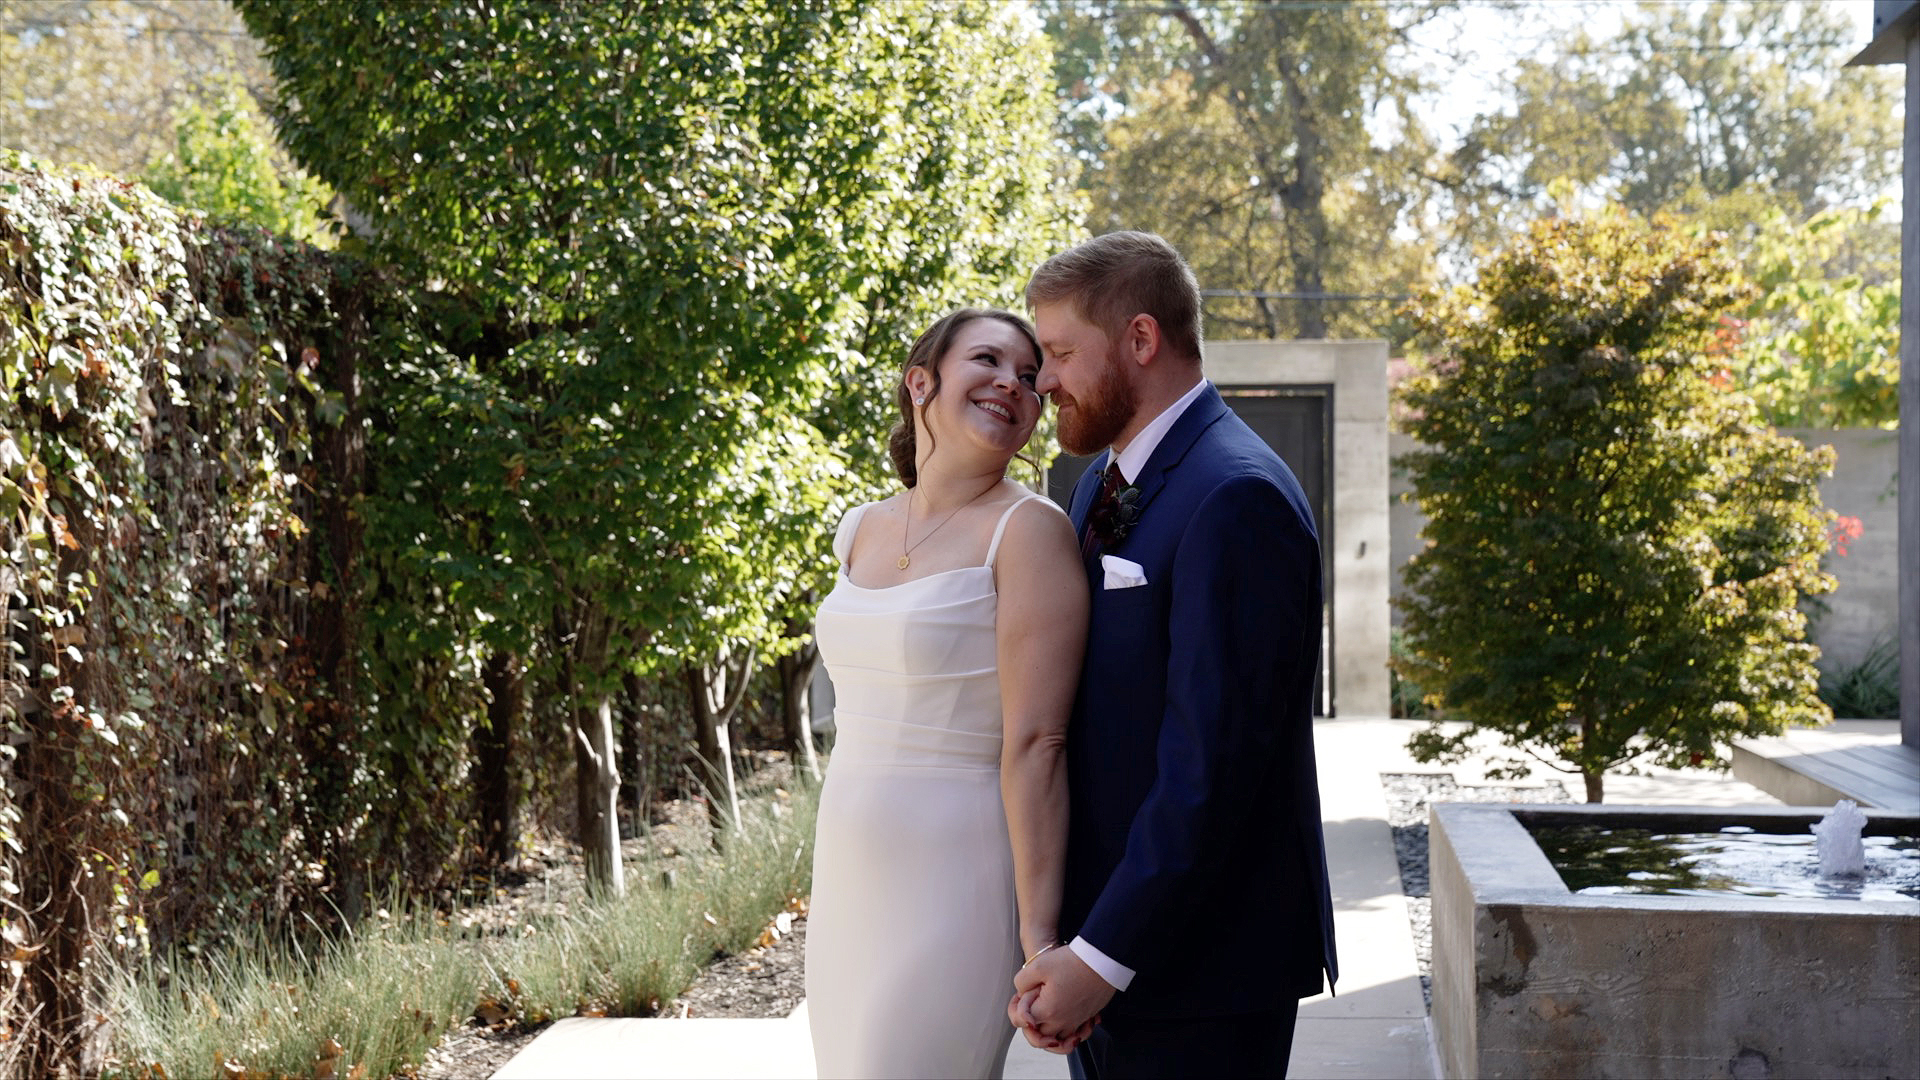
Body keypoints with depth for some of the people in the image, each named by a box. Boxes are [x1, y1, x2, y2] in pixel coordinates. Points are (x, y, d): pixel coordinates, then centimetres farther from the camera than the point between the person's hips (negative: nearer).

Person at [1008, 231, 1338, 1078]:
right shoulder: (1103, 484, 12)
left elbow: (1212, 764, -22)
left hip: (1199, 972, -8)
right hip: (1106, 944, 8)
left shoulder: (1235, 501, -18)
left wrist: (1101, 955, -20)